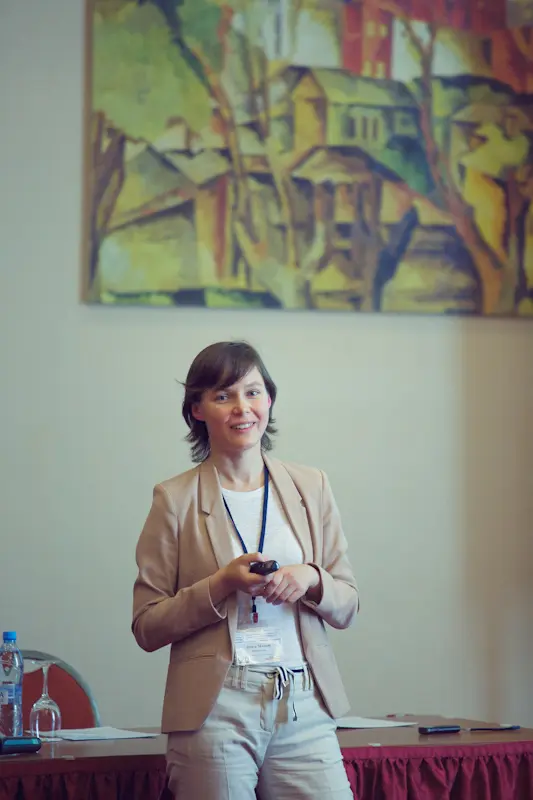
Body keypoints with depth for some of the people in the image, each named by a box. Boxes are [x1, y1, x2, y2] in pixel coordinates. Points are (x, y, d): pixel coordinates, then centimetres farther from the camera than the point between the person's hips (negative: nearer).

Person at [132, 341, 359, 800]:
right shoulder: (176, 499, 2)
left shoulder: (311, 487, 11)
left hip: (304, 709, 3)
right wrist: (221, 585, -13)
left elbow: (347, 607, 14)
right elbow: (147, 627, 0)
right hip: (214, 710, -2)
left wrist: (310, 579, -7)